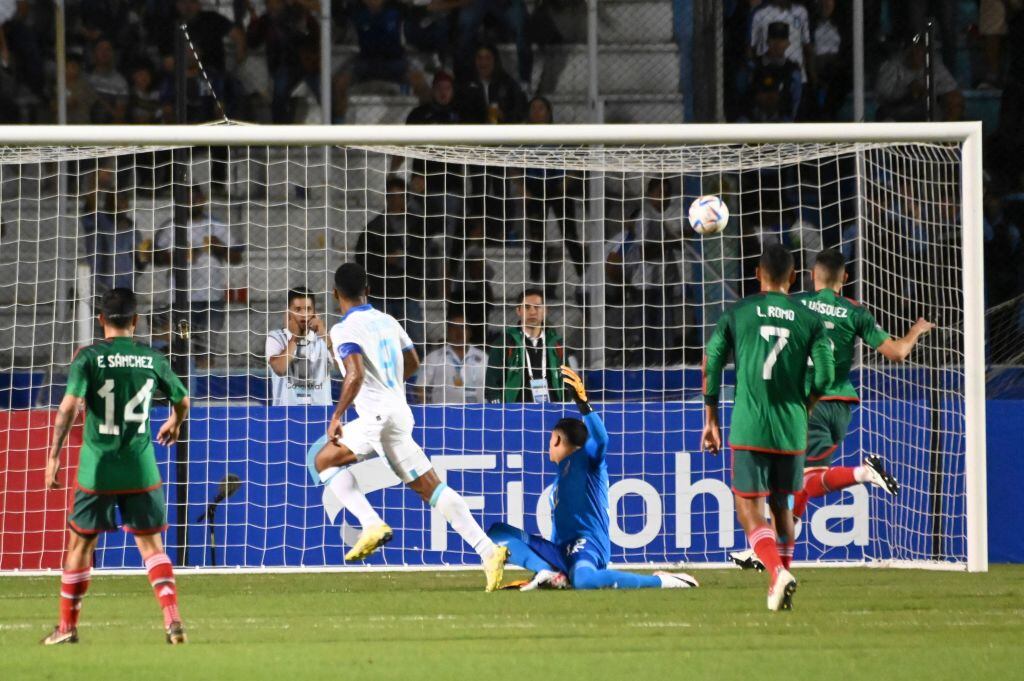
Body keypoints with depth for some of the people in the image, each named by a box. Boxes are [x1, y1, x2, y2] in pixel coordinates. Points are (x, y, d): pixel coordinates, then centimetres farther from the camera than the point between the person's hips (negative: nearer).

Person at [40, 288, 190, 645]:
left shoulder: (89, 357, -6)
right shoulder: (152, 359, 3)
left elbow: (70, 405, -16)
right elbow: (182, 400, 16)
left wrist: (54, 456, -14)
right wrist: (174, 425, 38)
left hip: (98, 470, -2)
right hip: (141, 469, 2)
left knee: (81, 543, 11)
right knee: (151, 543, 9)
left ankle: (67, 626, 19)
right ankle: (172, 617, -7)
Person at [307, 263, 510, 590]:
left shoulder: (344, 330, -8)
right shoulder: (387, 321, 16)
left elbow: (355, 375, -22)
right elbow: (413, 363, 28)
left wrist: (337, 415, -15)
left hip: (377, 416, -7)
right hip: (400, 412, 7)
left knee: (321, 459, 9)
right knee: (431, 488, 5)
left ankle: (372, 524, -8)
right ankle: (487, 550, -9)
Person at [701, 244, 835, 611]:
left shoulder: (737, 313, 3)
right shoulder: (810, 319, 4)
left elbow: (711, 367, 3)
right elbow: (825, 374, -2)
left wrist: (711, 420, 14)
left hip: (749, 428, -2)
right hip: (792, 430, 2)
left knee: (749, 508, 0)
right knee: (781, 504, 19)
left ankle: (778, 571, -23)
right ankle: (779, 587, 20)